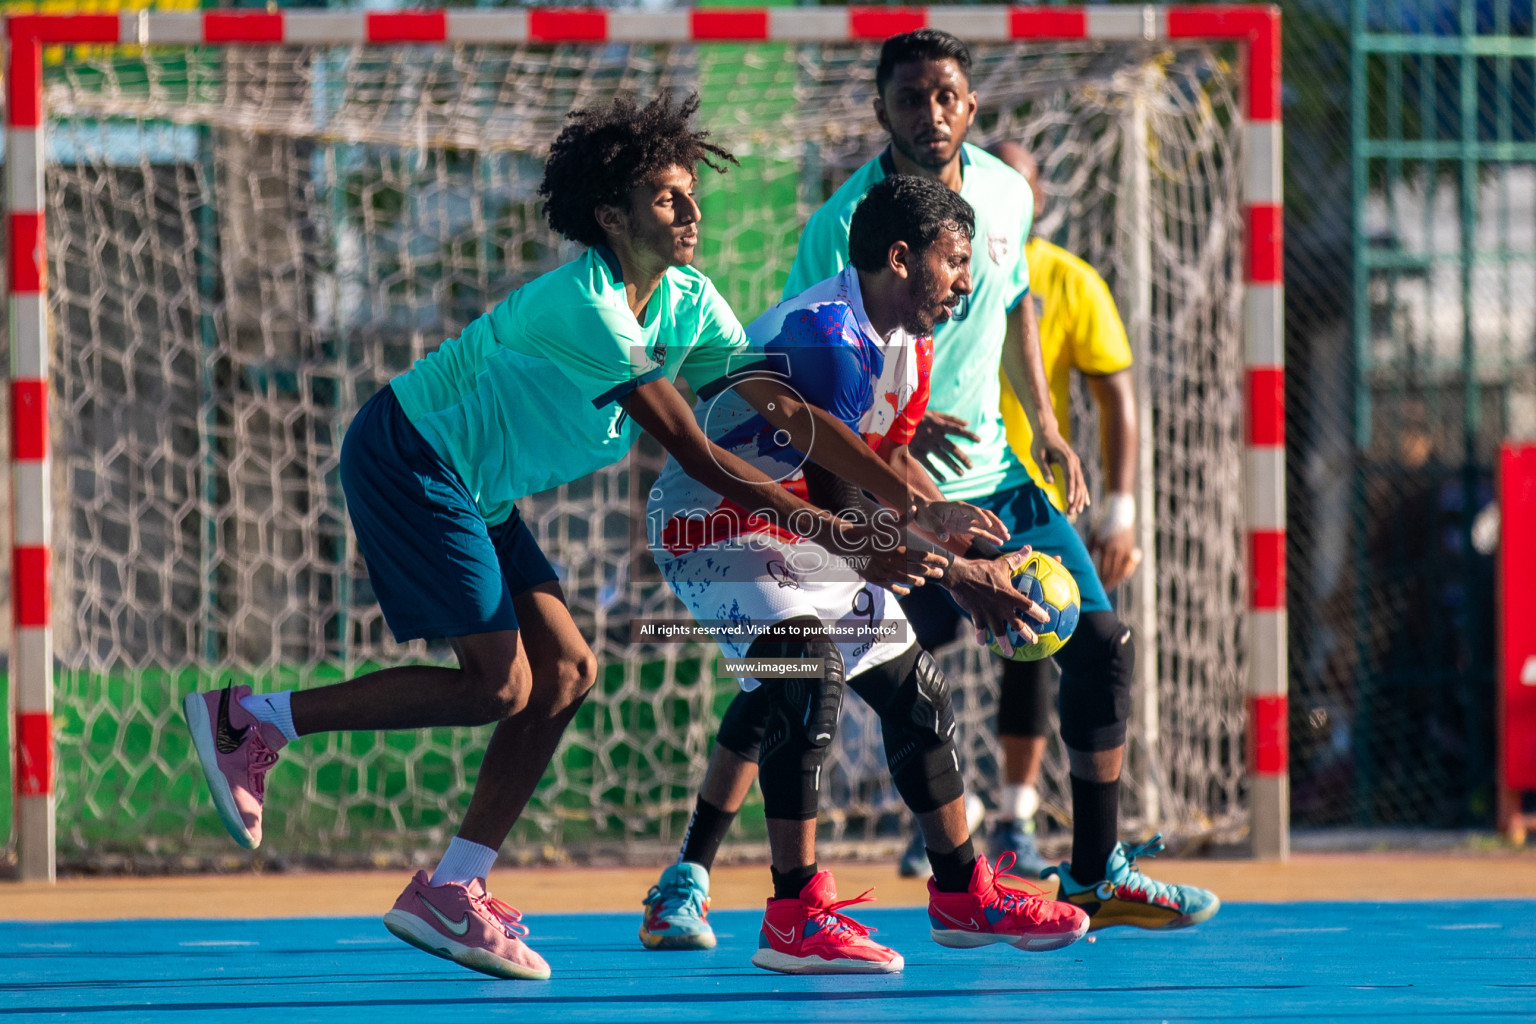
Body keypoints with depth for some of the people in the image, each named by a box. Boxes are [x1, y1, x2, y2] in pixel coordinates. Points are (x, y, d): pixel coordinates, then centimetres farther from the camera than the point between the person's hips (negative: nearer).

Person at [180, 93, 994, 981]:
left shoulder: (686, 302, 0)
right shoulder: (586, 308, -27)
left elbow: (789, 409, -2)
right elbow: (702, 460, -28)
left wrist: (914, 500, -12)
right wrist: (850, 543, -28)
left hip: (471, 489, 10)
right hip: (407, 462, -10)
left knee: (566, 670, 1)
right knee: (496, 685, -14)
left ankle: (450, 893, 4)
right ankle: (250, 718, -5)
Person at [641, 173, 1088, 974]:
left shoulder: (908, 346, 4)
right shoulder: (823, 336, -28)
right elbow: (839, 496, -29)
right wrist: (955, 574, -25)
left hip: (806, 535, 10)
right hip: (716, 519, -10)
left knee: (912, 685, 11)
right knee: (807, 670, -30)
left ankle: (963, 894, 28)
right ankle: (796, 918, -31)